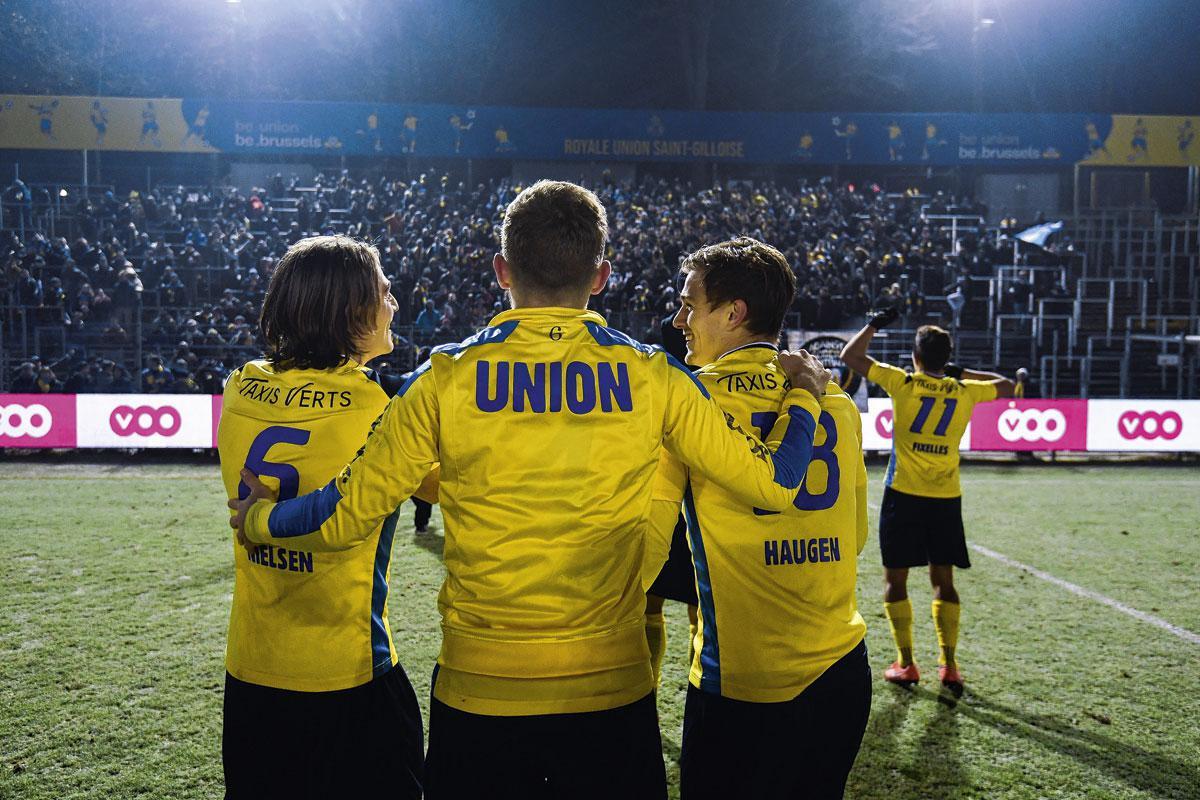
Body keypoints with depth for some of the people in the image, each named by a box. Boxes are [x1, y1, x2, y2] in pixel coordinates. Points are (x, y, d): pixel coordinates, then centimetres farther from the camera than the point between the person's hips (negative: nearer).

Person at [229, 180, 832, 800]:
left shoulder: (447, 377, -9)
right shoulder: (651, 377, -6)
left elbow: (345, 516, -5)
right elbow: (773, 483, -2)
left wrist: (256, 519, 17)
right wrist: (805, 394, 17)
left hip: (477, 692, 0)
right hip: (612, 689, 1)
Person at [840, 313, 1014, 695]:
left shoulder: (903, 383, -5)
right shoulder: (963, 391, 4)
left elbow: (850, 355, 1)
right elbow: (1006, 386, 24)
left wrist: (876, 323, 13)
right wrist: (962, 372, 23)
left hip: (904, 495, -3)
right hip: (946, 499, 3)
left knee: (895, 579, 7)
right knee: (943, 580, 12)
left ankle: (906, 663, 8)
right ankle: (949, 665, 10)